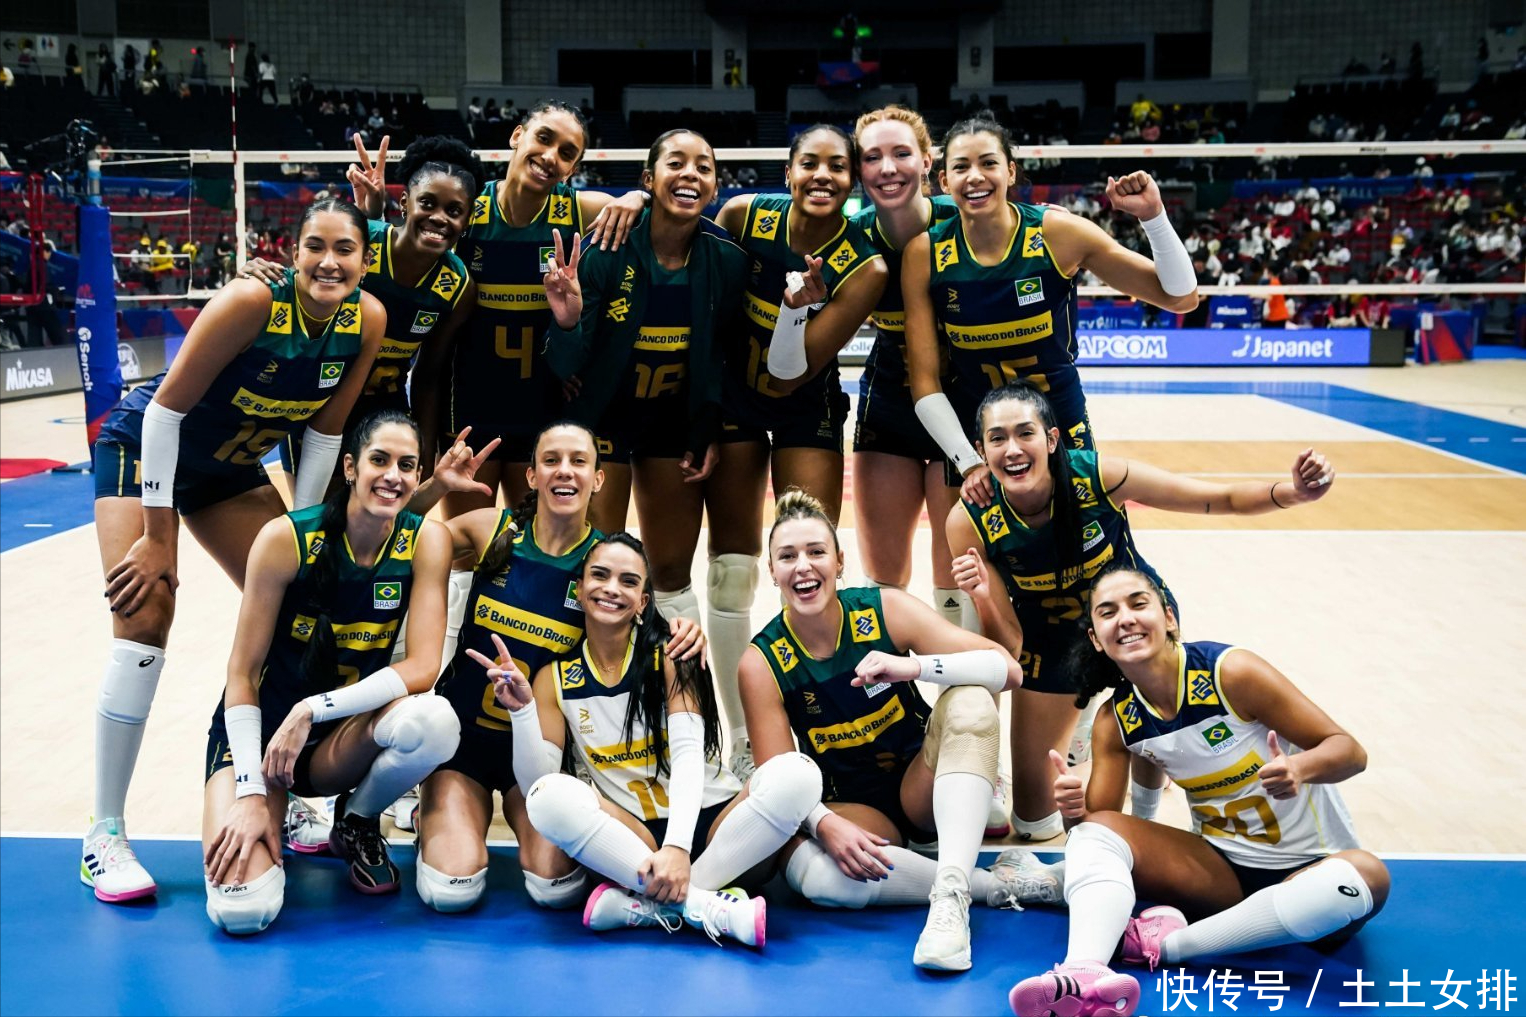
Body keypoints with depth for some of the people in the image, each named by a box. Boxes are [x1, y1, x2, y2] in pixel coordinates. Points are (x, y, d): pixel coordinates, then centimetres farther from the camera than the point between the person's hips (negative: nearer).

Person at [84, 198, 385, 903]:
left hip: (229, 470, 6)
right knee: (146, 615, -18)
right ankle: (104, 835, -10)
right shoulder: (252, 303, -32)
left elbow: (326, 433, -4)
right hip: (143, 449, -6)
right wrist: (156, 536, -22)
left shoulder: (367, 320, -16)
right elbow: (167, 407, -26)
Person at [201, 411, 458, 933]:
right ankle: (268, 827, 11)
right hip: (260, 728, -2)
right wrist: (251, 794, -21)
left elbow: (421, 668, -17)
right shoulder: (287, 537, -17)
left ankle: (357, 822, -1)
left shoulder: (425, 541, -11)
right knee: (242, 911, -27)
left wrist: (312, 711, -26)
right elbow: (242, 673, -14)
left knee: (434, 720, -34)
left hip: (341, 739, 2)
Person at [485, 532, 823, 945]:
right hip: (635, 836, 1)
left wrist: (678, 847, -31)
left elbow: (689, 754, -15)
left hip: (709, 821, 0)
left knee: (796, 773, -29)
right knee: (549, 796, -28)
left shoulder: (669, 656, -2)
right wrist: (521, 709, -19)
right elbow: (536, 782, -3)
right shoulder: (554, 679, 4)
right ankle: (710, 906, -34)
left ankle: (640, 904, -31)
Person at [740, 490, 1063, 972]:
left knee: (969, 700, -29)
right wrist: (826, 825, -33)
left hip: (925, 789, 1)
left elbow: (1007, 669, -19)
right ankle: (999, 882, -25)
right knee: (815, 875, -35)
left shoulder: (886, 610, -12)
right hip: (852, 806, -1)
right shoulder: (761, 663, -11)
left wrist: (914, 667, -35)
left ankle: (951, 891, -40)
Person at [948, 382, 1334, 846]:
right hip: (1051, 640, 0)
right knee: (1034, 823, 2)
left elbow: (1225, 499, -20)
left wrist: (1291, 492, -40)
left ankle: (1144, 817, 10)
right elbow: (1007, 648, -23)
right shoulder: (970, 522, -28)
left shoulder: (1100, 476, -30)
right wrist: (984, 599, -44)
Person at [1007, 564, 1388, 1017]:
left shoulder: (1231, 672, -18)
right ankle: (1085, 972, -44)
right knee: (1095, 830, -16)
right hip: (1222, 869, 4)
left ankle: (1166, 945, -32)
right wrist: (1074, 808, -25)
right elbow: (1099, 814, -1)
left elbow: (1349, 751, -15)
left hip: (1310, 866, -4)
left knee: (1364, 875, -37)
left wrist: (1300, 768, -37)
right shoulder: (1115, 721, -3)